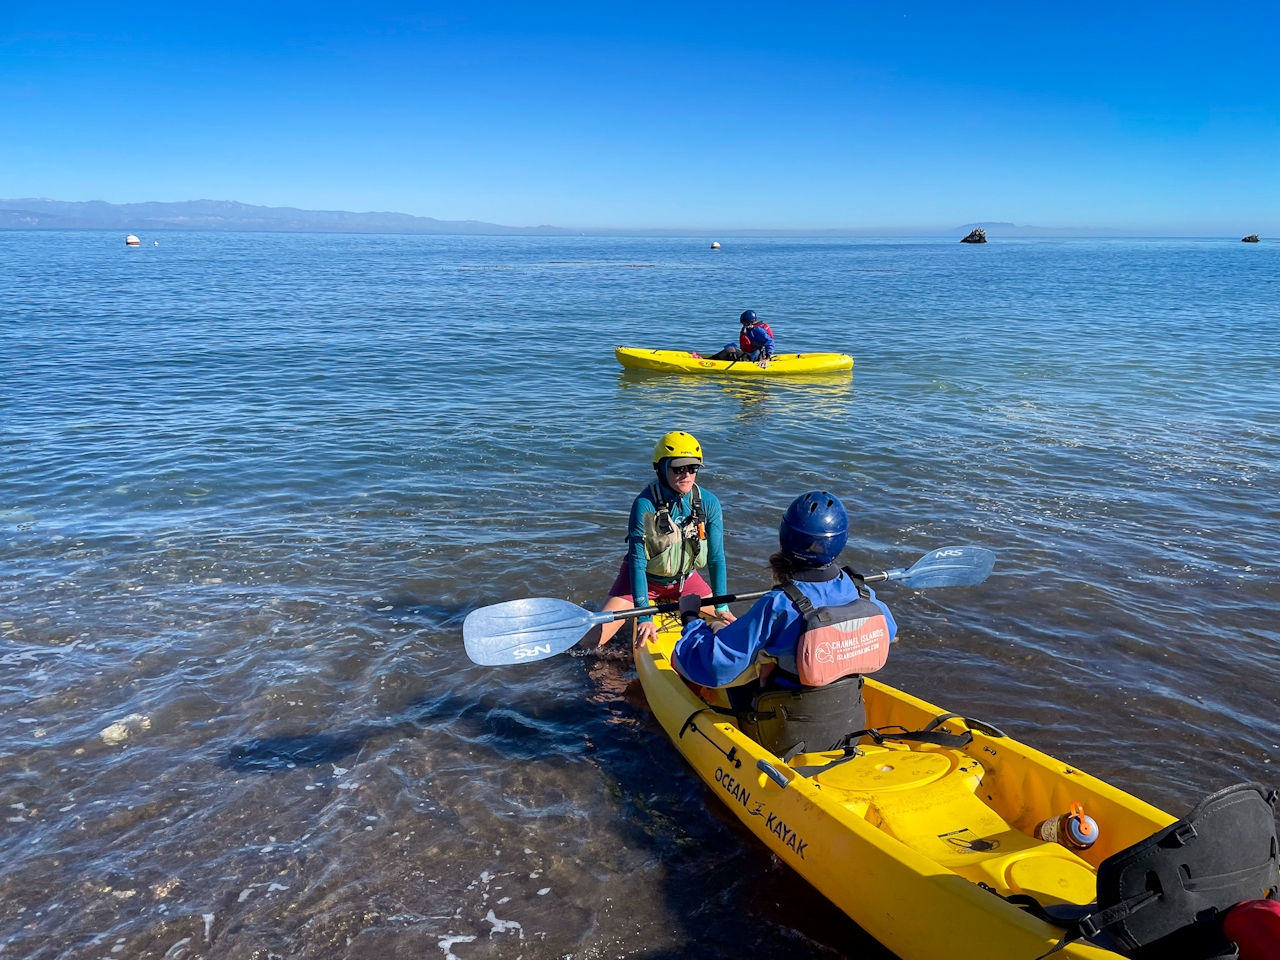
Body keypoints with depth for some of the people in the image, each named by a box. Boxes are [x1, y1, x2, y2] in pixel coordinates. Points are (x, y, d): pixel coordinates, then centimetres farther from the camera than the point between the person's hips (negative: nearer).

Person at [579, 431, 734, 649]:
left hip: (685, 579, 4)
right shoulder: (644, 505, -27)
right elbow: (637, 563, -26)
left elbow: (716, 557, -10)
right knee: (589, 642, -15)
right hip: (643, 579, -4)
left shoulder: (709, 503, -16)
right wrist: (645, 617, -30)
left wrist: (722, 606, -13)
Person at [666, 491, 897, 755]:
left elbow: (714, 665, -25)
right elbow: (887, 632, 13)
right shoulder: (861, 593, -11)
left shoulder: (778, 607, -28)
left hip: (783, 743, -5)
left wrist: (691, 619, -8)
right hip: (851, 729, 5)